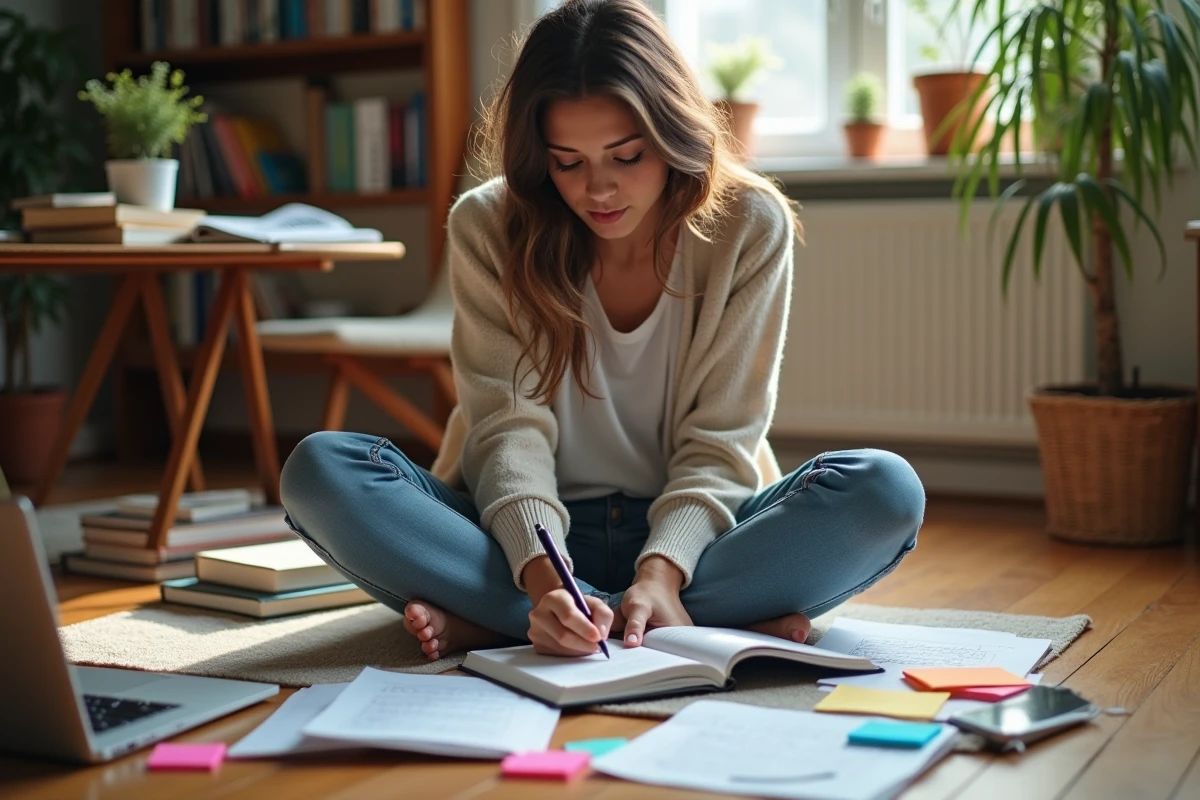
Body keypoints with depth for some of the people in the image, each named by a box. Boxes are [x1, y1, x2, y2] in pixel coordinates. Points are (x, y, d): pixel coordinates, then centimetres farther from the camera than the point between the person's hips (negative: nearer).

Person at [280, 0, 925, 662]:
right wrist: (542, 577, -33)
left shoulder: (748, 227, -7)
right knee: (321, 469, -26)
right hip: (531, 531, 0)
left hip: (686, 532, 0)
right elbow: (510, 424, -15)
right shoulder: (488, 228, -7)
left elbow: (719, 439, -10)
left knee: (884, 491, -28)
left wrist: (662, 570, -29)